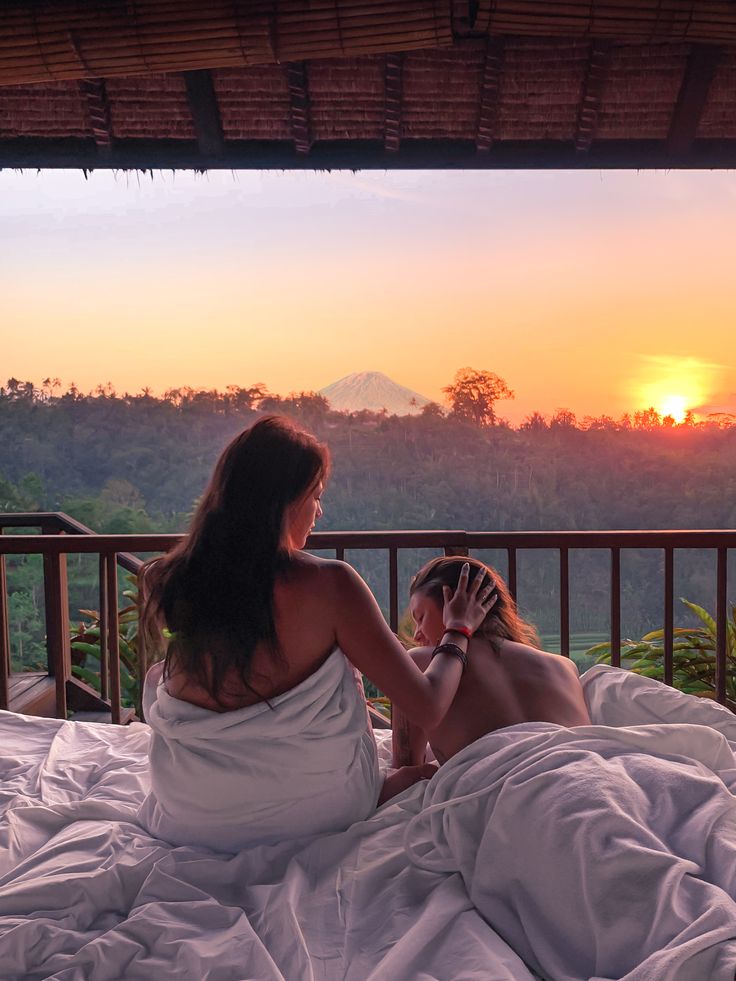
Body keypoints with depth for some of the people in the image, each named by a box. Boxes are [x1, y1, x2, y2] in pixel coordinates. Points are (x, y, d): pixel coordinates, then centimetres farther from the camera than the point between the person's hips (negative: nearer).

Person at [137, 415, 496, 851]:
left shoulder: (163, 584, -12)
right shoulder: (330, 585, -21)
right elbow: (428, 710, -12)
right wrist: (458, 631, 7)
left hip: (193, 822, 1)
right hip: (325, 812, 0)